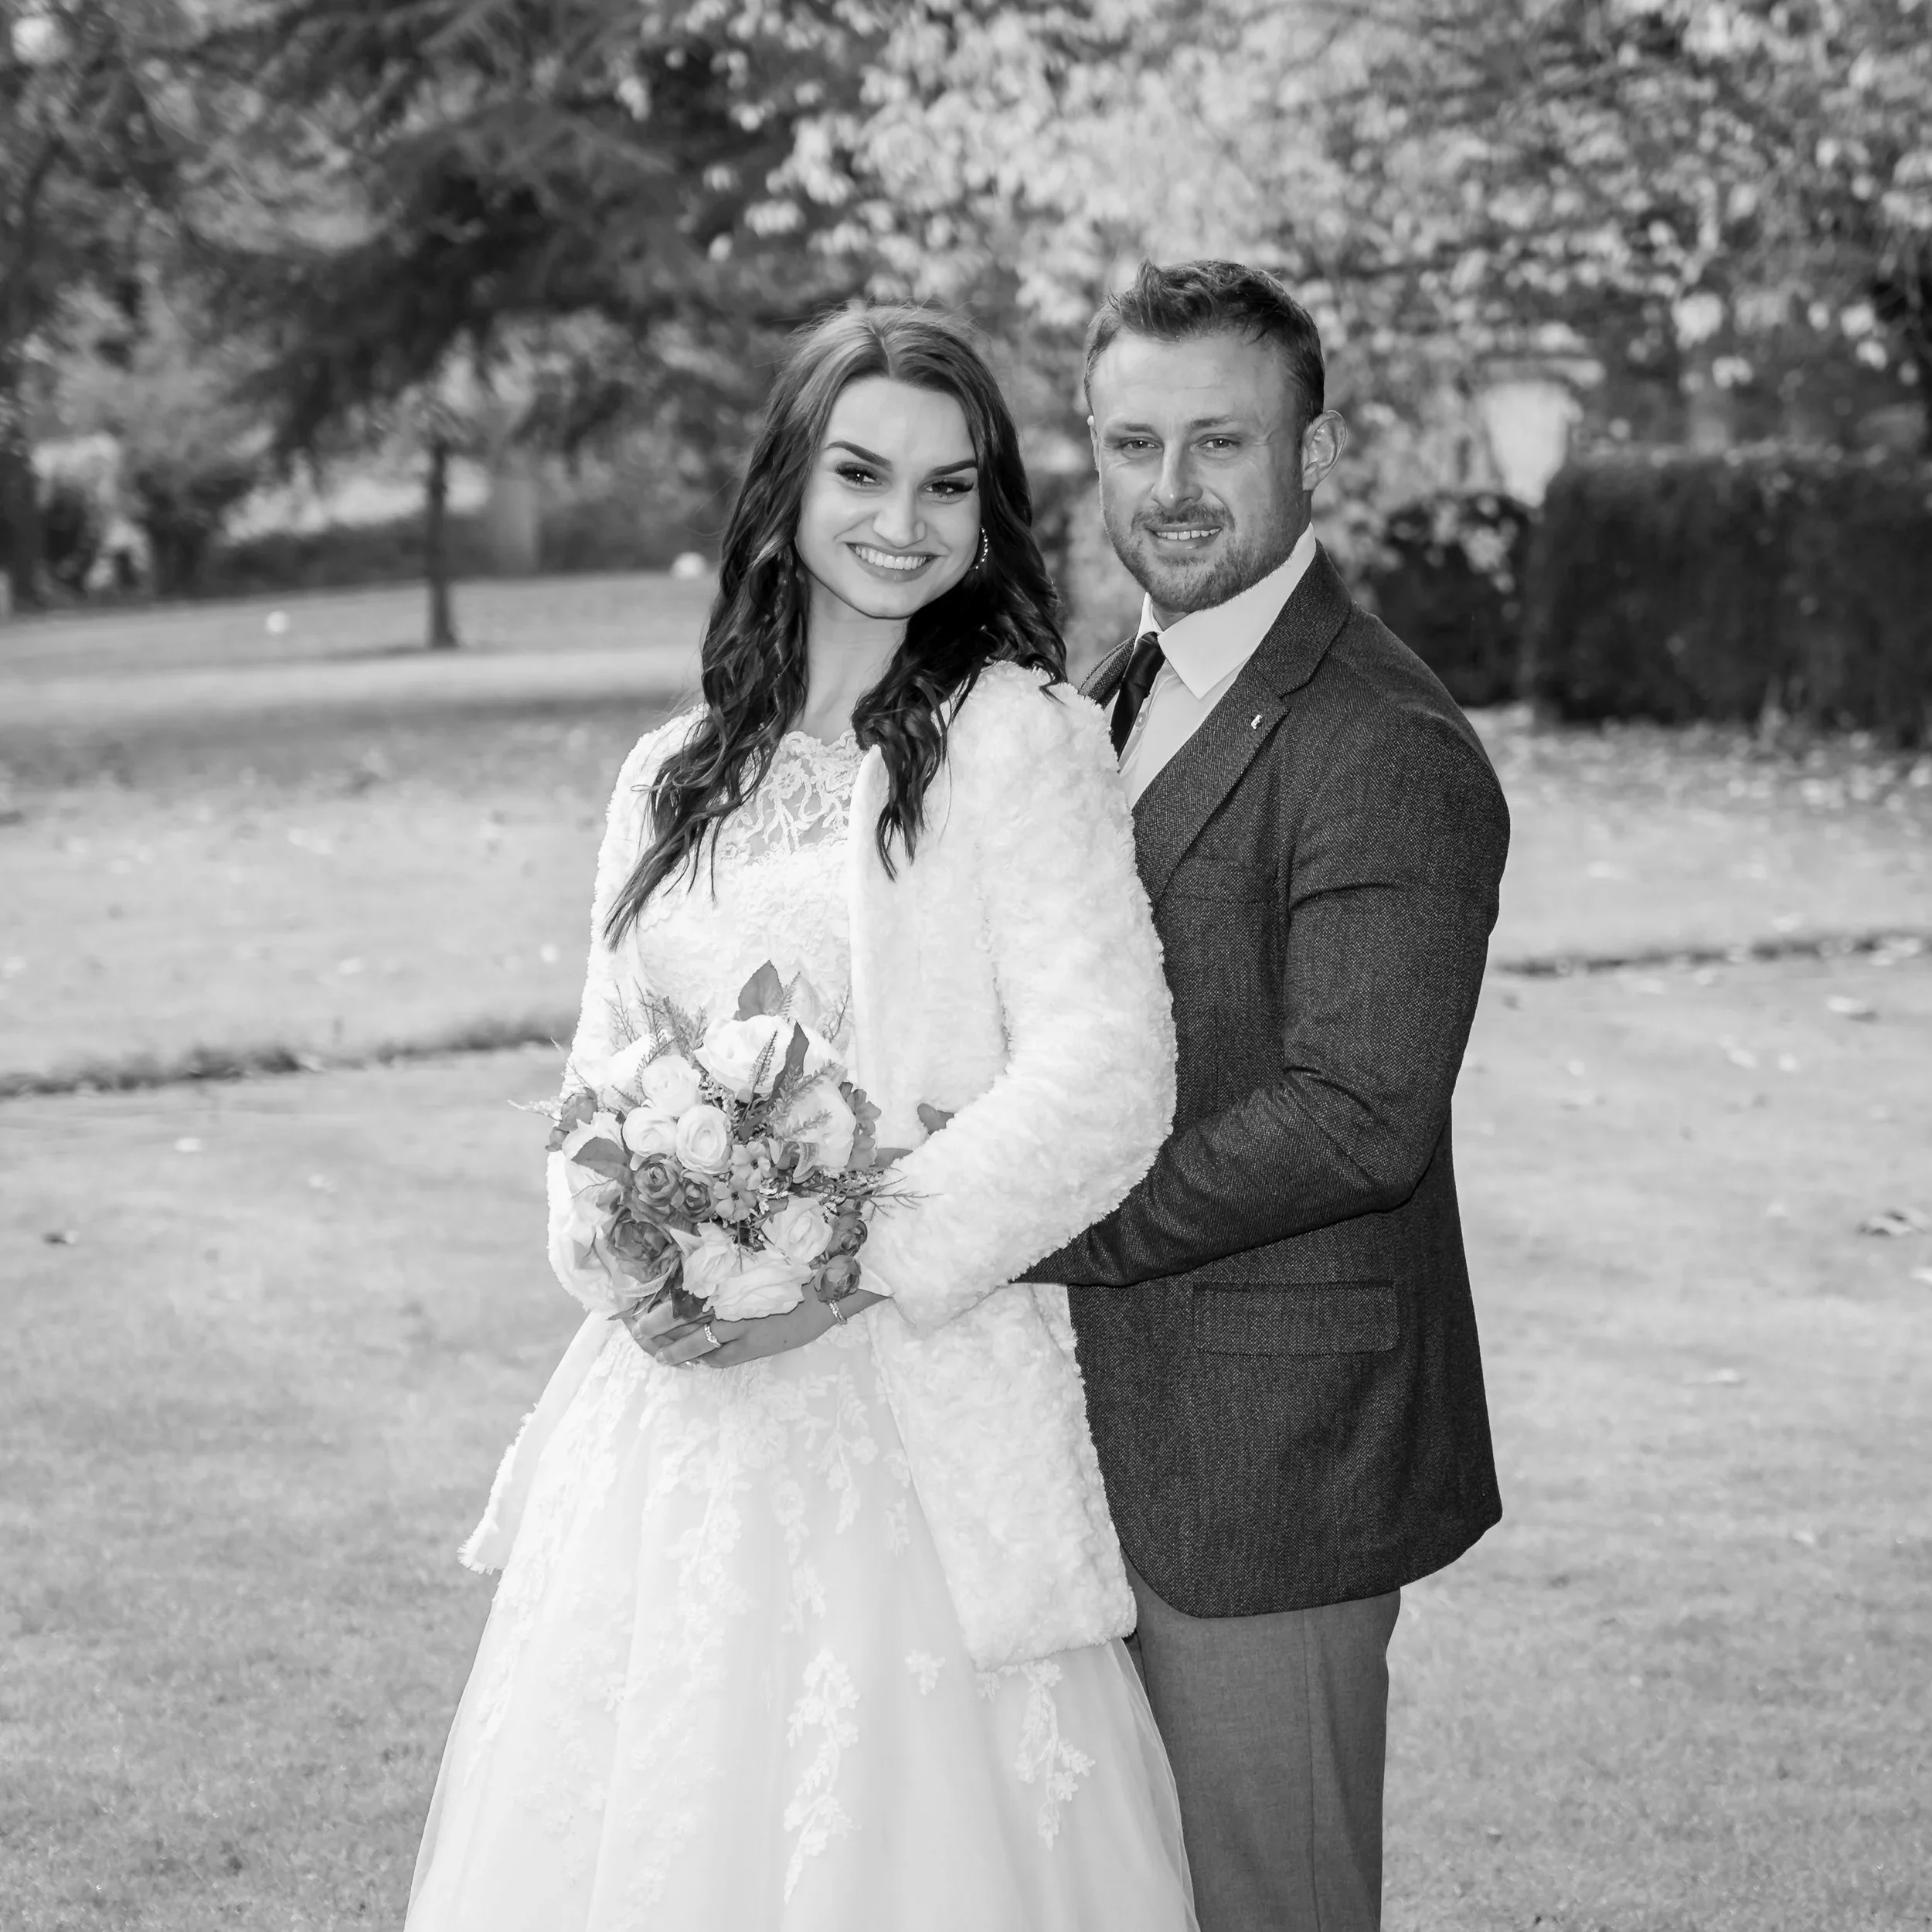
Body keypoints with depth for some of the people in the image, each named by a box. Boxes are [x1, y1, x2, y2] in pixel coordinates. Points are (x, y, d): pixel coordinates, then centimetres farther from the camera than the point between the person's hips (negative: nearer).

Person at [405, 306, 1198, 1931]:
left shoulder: (1023, 738, -4)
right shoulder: (675, 778, 13)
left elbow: (1107, 1074, -12)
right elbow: (605, 1066, 16)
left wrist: (857, 1263, -17)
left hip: (917, 1410, -5)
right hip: (676, 1395, 5)